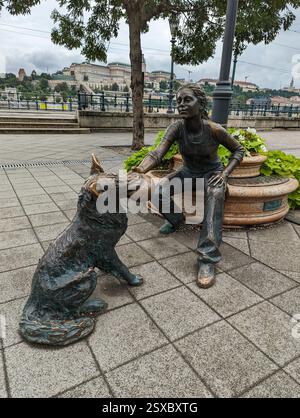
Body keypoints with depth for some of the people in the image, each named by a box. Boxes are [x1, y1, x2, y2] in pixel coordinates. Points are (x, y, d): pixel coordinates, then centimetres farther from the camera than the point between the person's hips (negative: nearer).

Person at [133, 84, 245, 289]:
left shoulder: (214, 130, -24)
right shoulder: (176, 128, -19)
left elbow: (239, 150, -8)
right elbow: (157, 154, -33)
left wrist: (225, 173, -24)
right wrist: (141, 170, -54)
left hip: (212, 174, -3)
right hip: (188, 173, 3)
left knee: (216, 194, -39)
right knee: (157, 192, -21)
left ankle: (208, 258, -40)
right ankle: (175, 218, 11)